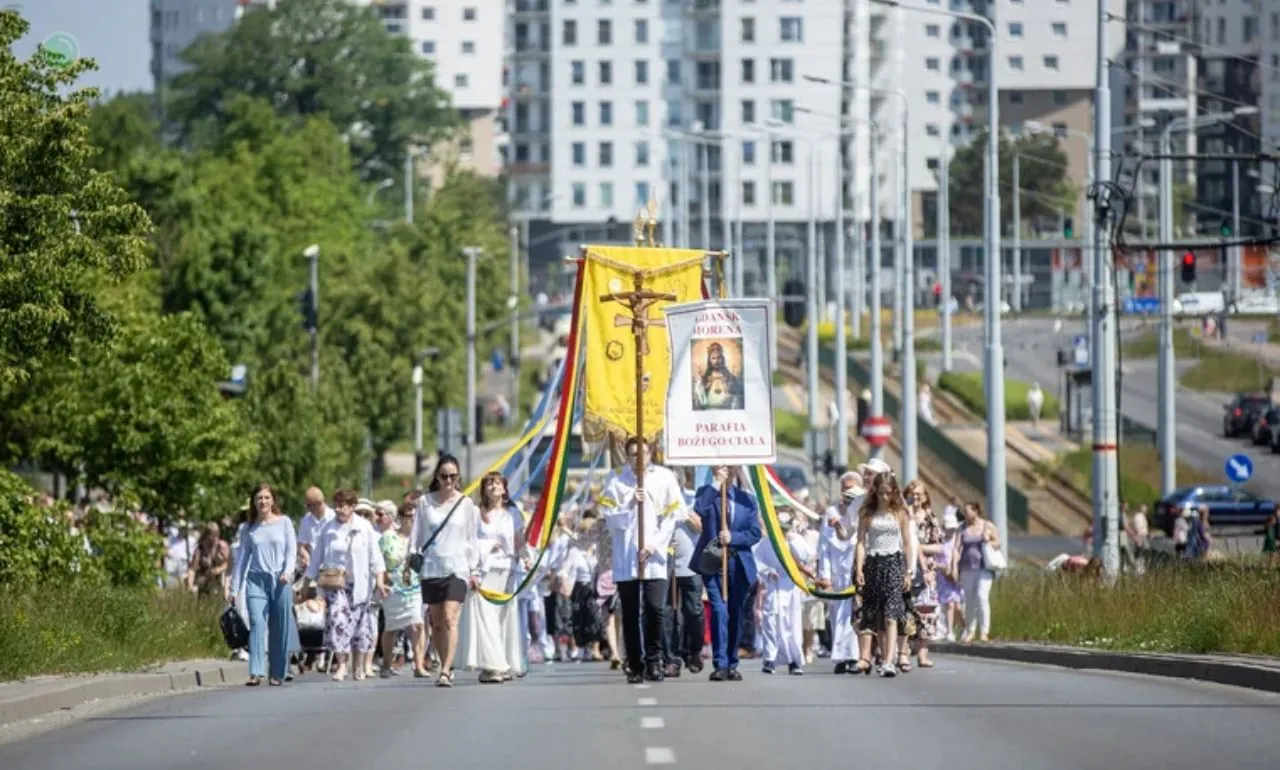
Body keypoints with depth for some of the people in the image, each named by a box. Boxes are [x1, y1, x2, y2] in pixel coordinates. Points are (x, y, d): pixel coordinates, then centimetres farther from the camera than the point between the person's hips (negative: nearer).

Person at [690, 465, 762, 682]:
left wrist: (733, 537, -12)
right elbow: (699, 509, -19)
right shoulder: (706, 493, 5)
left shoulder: (747, 499, 10)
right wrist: (716, 484, -17)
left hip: (739, 565, 3)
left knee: (736, 615, 7)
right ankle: (720, 665, -16)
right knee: (719, 612, -14)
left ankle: (732, 665, 16)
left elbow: (755, 533, 4)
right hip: (713, 563, -3)